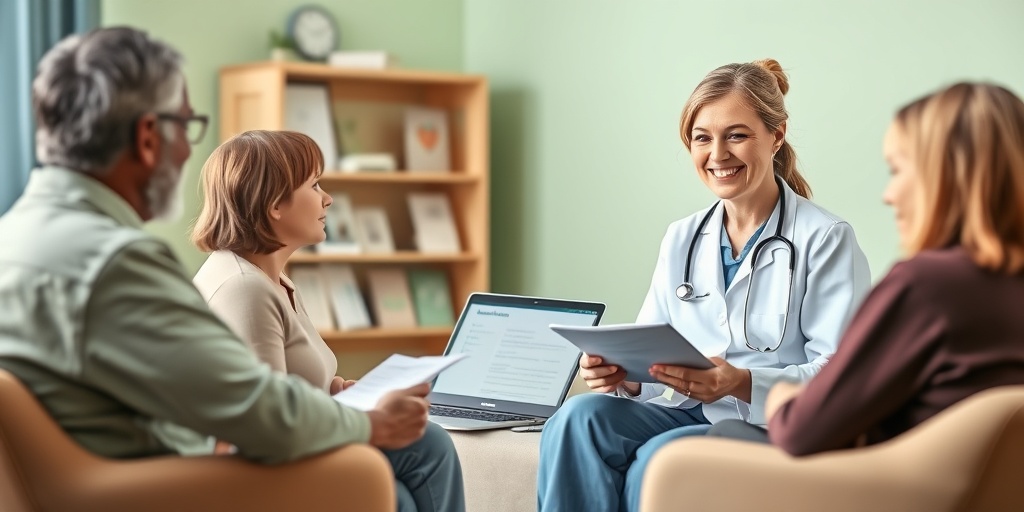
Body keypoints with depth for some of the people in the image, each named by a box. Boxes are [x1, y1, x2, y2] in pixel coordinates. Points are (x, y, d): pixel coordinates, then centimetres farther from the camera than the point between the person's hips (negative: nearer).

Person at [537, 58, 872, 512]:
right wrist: (622, 374, -12)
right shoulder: (681, 238, 15)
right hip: (689, 415, 5)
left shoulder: (826, 240, -4)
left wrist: (741, 384, -27)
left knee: (658, 460, -34)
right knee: (578, 418, -25)